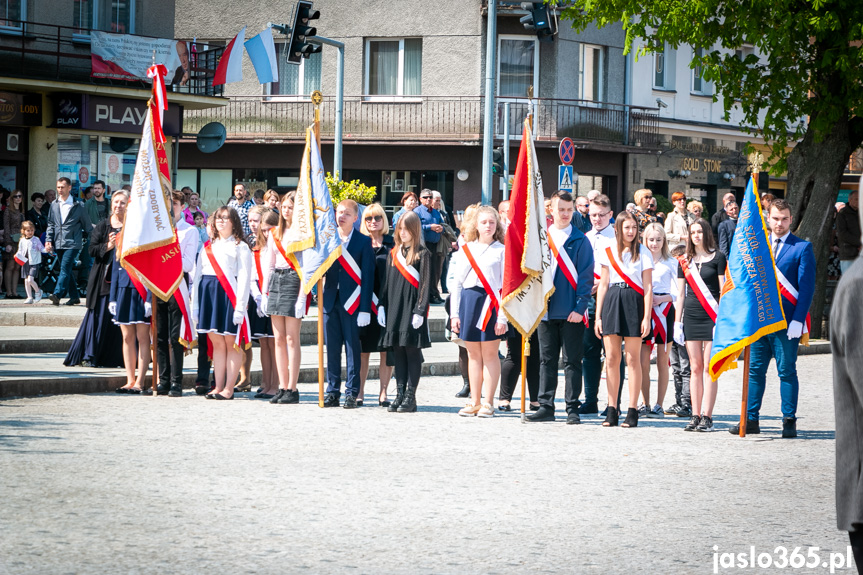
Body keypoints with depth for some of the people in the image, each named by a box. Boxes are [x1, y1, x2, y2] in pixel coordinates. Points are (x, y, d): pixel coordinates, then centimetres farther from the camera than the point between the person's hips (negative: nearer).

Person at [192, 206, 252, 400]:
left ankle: (229, 389, 0)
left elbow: (244, 278, -7)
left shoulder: (240, 247, 0)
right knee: (216, 343, 7)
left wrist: (240, 306, -15)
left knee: (232, 343, -2)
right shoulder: (208, 246, 17)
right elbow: (198, 274, 16)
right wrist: (195, 303, 8)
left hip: (229, 295, -5)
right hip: (208, 294, 5)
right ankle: (218, 387, 10)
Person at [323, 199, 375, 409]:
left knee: (352, 348, 0)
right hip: (331, 301, 3)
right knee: (332, 348, 6)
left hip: (352, 303, -3)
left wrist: (365, 308, -11)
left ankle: (352, 393, 4)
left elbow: (368, 276, -5)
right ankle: (332, 392, 12)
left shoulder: (364, 242, -1)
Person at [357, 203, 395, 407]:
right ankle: (359, 392, 11)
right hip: (364, 303, 0)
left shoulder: (392, 244, 6)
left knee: (386, 351, 1)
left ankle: (383, 393, 8)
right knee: (363, 350, 3)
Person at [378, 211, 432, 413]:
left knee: (412, 352, -2)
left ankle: (411, 397, 1)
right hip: (394, 310, 6)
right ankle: (400, 394, 12)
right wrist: (382, 307, 8)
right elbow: (387, 283, 16)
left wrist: (420, 311, -14)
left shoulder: (422, 254, -4)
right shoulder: (393, 254, 13)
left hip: (412, 310, -6)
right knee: (398, 353, 7)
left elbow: (425, 285, -8)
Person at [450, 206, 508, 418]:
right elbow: (457, 282, 11)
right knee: (473, 354, 8)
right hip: (468, 300, 4)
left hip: (491, 303, -4)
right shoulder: (466, 249, 11)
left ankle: (488, 403, 3)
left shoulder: (501, 251, 0)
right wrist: (454, 313, 5)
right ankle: (474, 402, 13)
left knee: (490, 353, -1)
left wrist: (502, 317, -10)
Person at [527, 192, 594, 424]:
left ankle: (573, 409, 4)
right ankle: (546, 407, 13)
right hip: (546, 309, 3)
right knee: (547, 360, 8)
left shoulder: (580, 241, -1)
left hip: (571, 312, -3)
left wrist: (580, 307, -12)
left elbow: (585, 276, -4)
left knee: (572, 361, 0)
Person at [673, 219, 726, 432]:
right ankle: (695, 415, 3)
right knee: (695, 368, 3)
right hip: (691, 316, 4)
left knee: (709, 368, -6)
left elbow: (723, 290, -2)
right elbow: (680, 293, 15)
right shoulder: (685, 261, 13)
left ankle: (707, 416, -7)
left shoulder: (717, 258, 1)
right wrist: (677, 322, 9)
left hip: (711, 316, -4)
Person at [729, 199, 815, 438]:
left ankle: (789, 421, 5)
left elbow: (806, 287, -5)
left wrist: (798, 320, -13)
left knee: (787, 371, -1)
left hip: (787, 321, -4)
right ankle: (751, 419, 9)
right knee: (755, 369, 5)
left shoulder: (802, 248, -1)